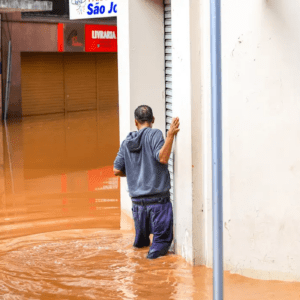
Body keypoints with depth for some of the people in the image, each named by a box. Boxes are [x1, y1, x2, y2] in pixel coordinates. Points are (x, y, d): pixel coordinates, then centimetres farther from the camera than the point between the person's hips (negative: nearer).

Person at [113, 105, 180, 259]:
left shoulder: (126, 142, 11)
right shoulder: (154, 134, -5)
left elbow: (117, 170, 10)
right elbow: (162, 158, -19)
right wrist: (170, 135, -24)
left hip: (137, 200, 5)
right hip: (158, 198, -5)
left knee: (141, 241, 21)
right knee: (162, 240, -5)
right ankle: (154, 253, -24)